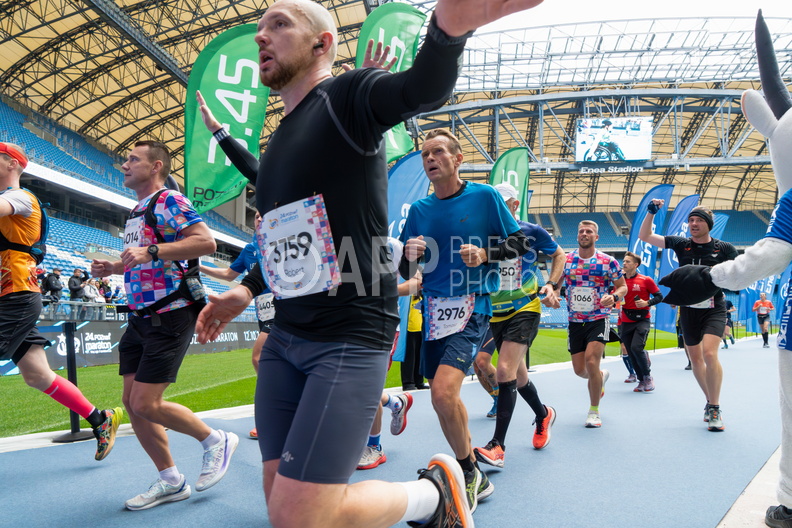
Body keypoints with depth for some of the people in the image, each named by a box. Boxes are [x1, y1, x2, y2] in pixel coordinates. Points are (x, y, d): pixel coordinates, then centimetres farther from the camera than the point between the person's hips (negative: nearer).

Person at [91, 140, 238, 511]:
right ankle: (170, 481, 18)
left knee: (145, 404, -10)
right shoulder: (136, 211, 20)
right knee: (132, 402, 7)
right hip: (140, 316, 10)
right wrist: (112, 268, 13)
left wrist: (150, 251, -30)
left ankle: (216, 441, 12)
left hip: (168, 316, -10)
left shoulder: (169, 201, -10)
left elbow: (206, 242, -24)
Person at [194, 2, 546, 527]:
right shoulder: (279, 141, 19)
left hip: (350, 338, -8)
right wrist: (248, 287, 16)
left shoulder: (347, 95, -5)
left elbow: (420, 89, -29)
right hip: (285, 336, 8)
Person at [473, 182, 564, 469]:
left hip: (525, 309, -4)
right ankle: (543, 415, 46)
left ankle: (498, 446, -14)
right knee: (517, 376, 16)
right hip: (496, 313, 5)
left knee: (504, 372, -19)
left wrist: (551, 285, -5)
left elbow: (559, 255, 9)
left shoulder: (532, 232, -5)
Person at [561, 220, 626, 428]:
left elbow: (622, 286, 3)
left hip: (599, 320, -3)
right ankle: (601, 377, 45)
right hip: (575, 322, 3)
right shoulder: (566, 260, 2)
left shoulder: (608, 261, -5)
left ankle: (594, 411, 2)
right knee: (579, 370, 7)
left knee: (591, 362, -18)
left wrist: (613, 297, -18)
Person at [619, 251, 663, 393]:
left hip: (642, 320, -4)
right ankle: (642, 381, 18)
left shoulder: (646, 280, -3)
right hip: (626, 321, 4)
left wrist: (647, 303, -15)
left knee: (636, 347, -20)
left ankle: (648, 377, 1)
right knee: (631, 352, 4)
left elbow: (659, 296, 2)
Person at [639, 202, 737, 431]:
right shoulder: (681, 244, 1)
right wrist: (651, 212, -12)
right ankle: (710, 402, 32)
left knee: (709, 354, -22)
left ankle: (715, 408, -7)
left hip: (714, 308, -3)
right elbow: (644, 236, 0)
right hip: (688, 310, 3)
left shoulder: (724, 248, -4)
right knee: (695, 358, 11)